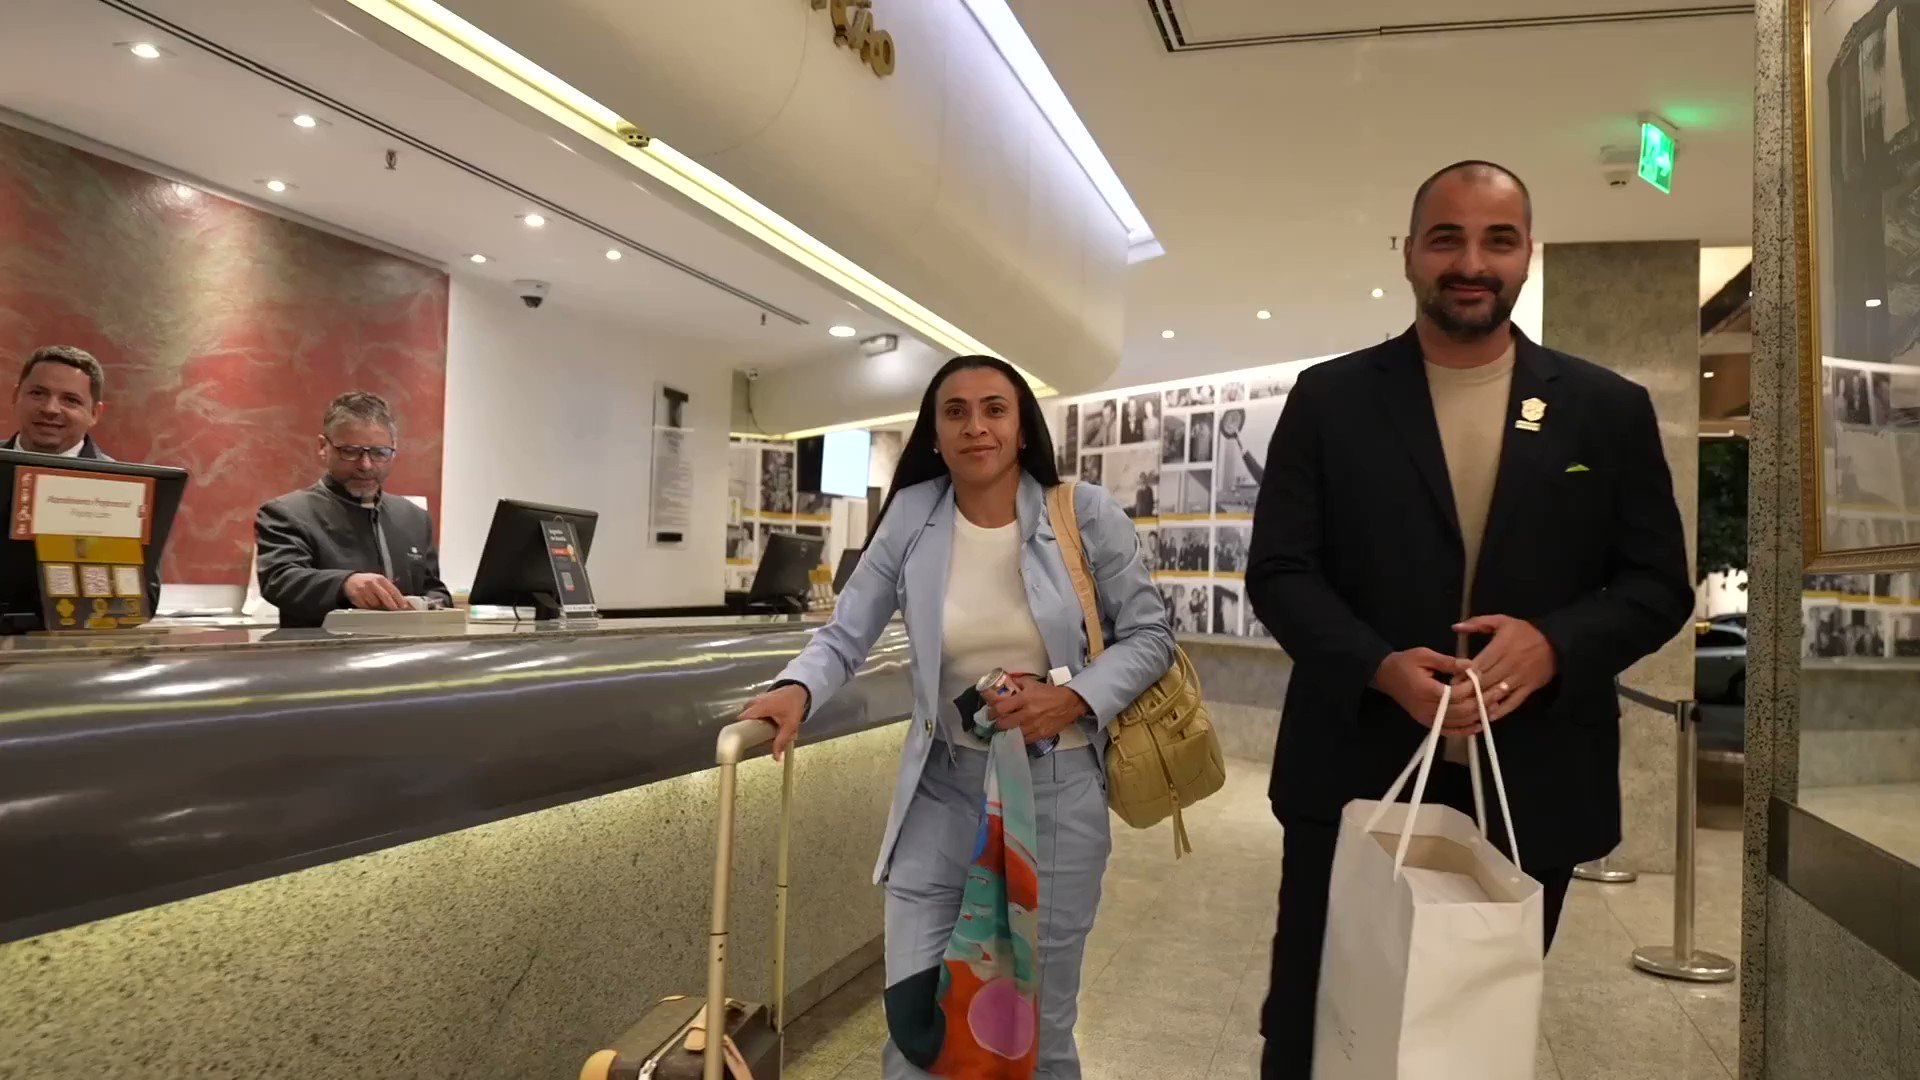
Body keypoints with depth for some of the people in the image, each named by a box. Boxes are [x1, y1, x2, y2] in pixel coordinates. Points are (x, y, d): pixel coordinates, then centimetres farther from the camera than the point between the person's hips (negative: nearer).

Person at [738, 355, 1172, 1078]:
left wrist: (1074, 698, -17)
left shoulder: (1086, 515, -8)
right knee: (914, 1015, 5)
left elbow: (1149, 636, -1)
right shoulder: (911, 518, -4)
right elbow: (845, 635, -2)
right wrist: (797, 689, -23)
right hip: (944, 787, 1)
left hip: (1057, 787, -1)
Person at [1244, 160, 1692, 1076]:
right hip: (1355, 776, -1)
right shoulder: (1329, 399, 0)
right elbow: (1279, 570, -4)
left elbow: (1658, 584, 4)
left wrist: (1553, 644, -17)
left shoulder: (1609, 409, 5)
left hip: (1531, 787, 2)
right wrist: (1381, 668, -21)